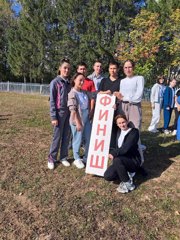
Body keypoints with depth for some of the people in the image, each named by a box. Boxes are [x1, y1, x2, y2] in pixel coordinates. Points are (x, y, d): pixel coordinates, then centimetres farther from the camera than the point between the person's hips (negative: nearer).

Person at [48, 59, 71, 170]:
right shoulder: (55, 82, -6)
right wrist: (53, 117, -14)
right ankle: (51, 159, 15)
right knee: (57, 137, 1)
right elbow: (52, 101, -9)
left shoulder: (69, 83, 10)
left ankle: (63, 157, 21)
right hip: (60, 112, -5)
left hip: (69, 112, 5)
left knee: (66, 136, 9)